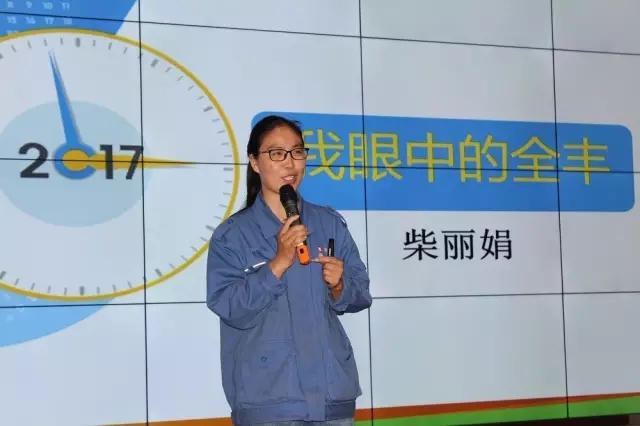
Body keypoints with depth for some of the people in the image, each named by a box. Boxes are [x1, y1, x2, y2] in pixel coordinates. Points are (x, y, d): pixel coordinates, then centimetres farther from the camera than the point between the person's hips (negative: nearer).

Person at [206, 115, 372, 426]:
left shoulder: (330, 224, 6)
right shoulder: (232, 234, -4)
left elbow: (361, 295, 8)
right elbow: (231, 309, -13)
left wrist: (338, 287, -13)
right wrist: (279, 263, -21)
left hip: (332, 390, 4)